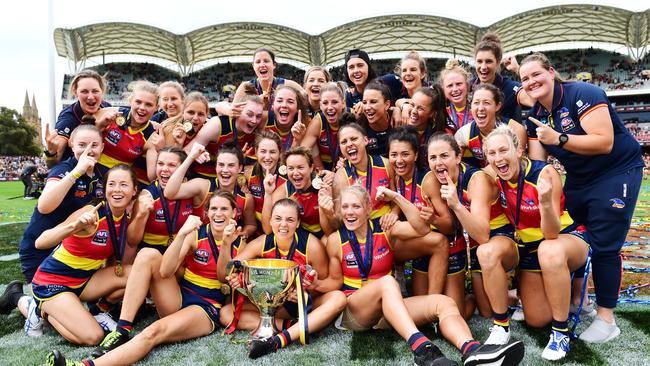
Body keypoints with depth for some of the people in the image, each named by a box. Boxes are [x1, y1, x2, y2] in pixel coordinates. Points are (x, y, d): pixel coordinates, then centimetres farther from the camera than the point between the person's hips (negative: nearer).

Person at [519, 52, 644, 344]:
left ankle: (606, 319, 7)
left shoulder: (582, 94, -20)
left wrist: (558, 138, -33)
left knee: (604, 246, -6)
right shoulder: (536, 116, 1)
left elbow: (604, 142, -30)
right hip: (579, 180, 7)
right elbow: (536, 163, -3)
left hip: (616, 174, -7)